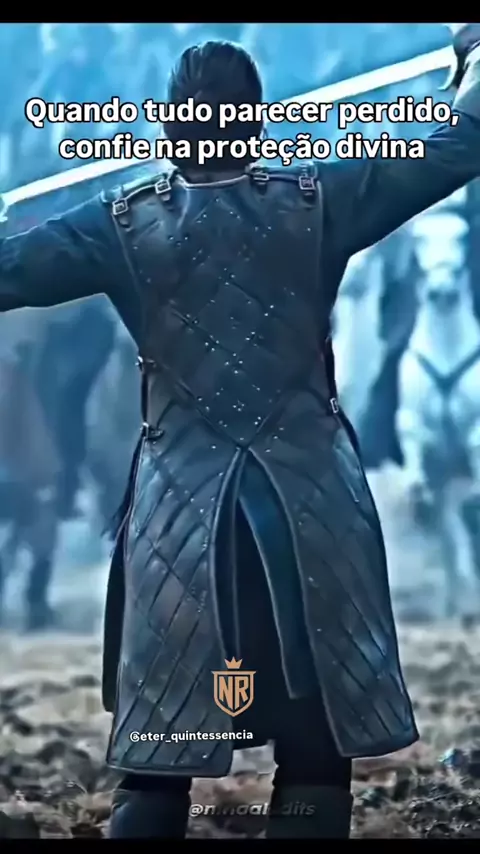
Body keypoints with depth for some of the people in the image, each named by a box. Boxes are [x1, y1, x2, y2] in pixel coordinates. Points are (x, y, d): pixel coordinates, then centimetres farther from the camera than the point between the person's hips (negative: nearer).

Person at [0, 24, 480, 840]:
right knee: (317, 751, 7)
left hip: (181, 511, 1)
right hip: (309, 505, 0)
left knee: (155, 759, 8)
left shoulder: (125, 223, -4)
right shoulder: (319, 202, -4)